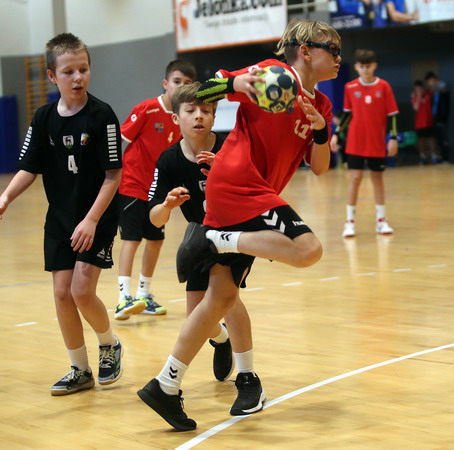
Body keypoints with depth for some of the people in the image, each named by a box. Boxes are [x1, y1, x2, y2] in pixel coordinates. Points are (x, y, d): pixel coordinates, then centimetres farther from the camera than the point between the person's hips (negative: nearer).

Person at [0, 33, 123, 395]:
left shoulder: (101, 116, -13)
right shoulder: (44, 118, 0)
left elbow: (113, 175, -13)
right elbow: (30, 168, 2)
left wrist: (92, 220, -20)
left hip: (97, 220, -5)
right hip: (59, 220, 5)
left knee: (82, 291, -13)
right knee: (62, 293, 3)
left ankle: (110, 345, 16)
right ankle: (80, 371, 18)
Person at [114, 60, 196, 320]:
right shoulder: (147, 110, -16)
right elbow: (120, 140, -12)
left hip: (156, 188, 6)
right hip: (132, 184, -6)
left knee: (156, 239, 10)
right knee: (132, 238, -13)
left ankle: (144, 294, 24)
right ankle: (124, 298, -15)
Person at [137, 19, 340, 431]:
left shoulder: (321, 105, 17)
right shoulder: (272, 73, -4)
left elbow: (319, 168, 10)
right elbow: (199, 92, -5)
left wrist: (321, 129, -8)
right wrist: (235, 83, -25)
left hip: (249, 195, 8)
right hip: (236, 184, -8)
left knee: (223, 296, 7)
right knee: (308, 250, -24)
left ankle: (167, 386, 11)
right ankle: (213, 239, -15)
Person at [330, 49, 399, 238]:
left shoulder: (383, 86, -4)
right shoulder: (350, 87, 0)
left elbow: (391, 114, -2)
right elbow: (347, 113, 10)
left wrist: (393, 137, -7)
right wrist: (336, 134, 5)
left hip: (377, 143, 0)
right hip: (355, 142, 0)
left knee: (377, 178, 8)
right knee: (354, 178, -4)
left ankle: (381, 220, 16)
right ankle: (350, 221, 2)